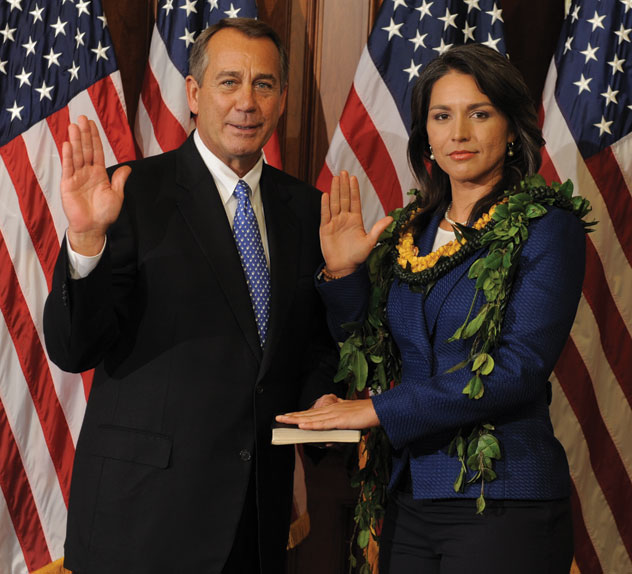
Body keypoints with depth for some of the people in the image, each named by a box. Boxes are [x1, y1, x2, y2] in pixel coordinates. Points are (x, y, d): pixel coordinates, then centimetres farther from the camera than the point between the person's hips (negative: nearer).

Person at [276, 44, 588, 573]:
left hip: (504, 502, -5)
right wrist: (343, 273, -2)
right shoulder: (410, 233, 10)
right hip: (410, 499, 5)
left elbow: (520, 367, -16)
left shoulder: (548, 227, -6)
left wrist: (383, 409, -16)